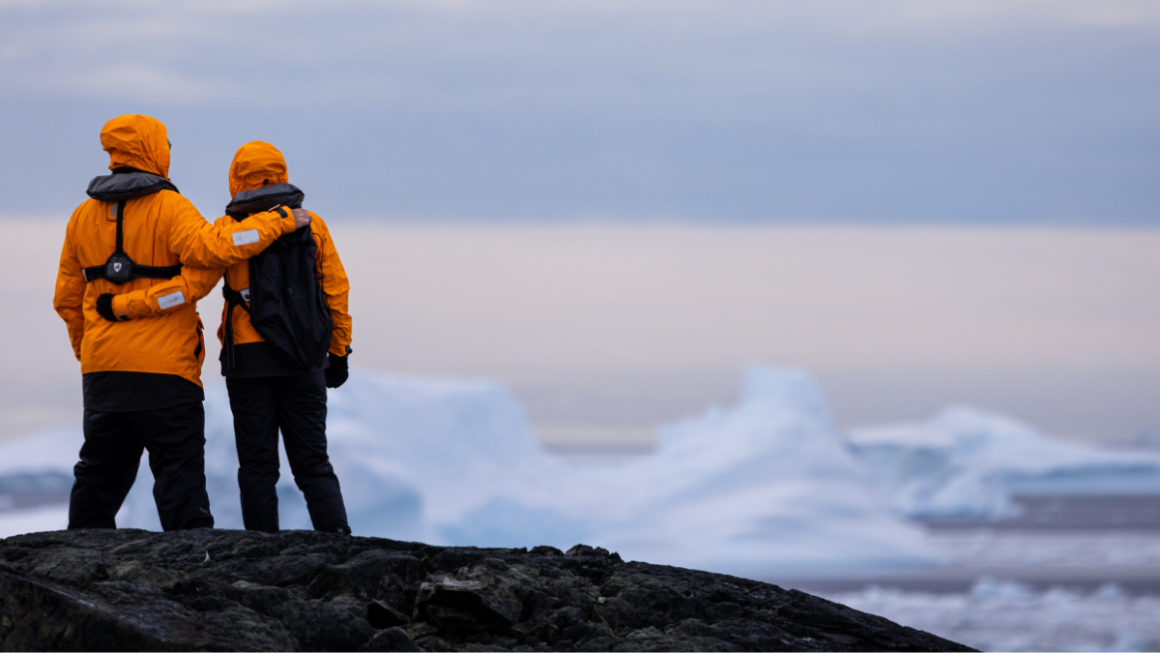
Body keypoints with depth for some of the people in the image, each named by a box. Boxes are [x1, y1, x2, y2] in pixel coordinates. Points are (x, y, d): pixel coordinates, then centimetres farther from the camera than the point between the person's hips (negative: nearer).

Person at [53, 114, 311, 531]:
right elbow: (211, 249, -25)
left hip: (102, 371, 6)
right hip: (164, 371, -6)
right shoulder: (168, 208, -9)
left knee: (100, 472, 13)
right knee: (179, 470, -3)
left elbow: (68, 299, 15)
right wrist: (279, 223, -17)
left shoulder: (84, 216, 10)